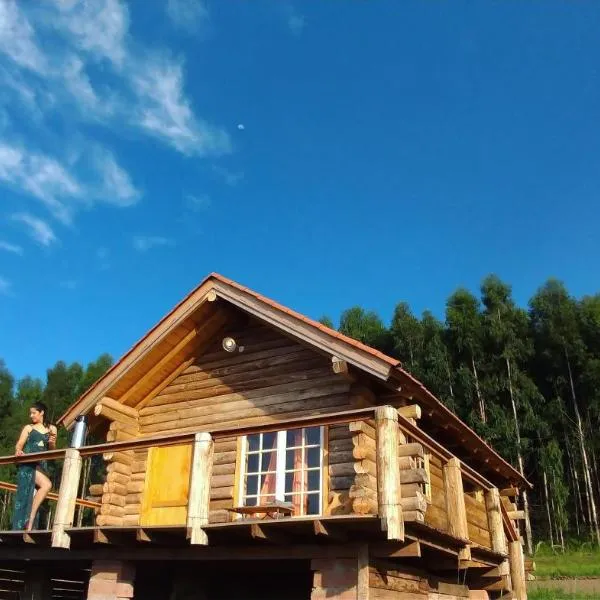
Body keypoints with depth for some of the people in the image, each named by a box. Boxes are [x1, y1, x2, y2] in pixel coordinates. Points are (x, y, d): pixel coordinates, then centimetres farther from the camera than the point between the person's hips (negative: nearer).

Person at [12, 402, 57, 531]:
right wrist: (18, 451, -20)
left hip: (41, 465, 4)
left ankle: (28, 525, -2)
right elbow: (19, 445, 2)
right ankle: (30, 519, -22)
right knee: (46, 484, -25)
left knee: (33, 496, -3)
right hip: (28, 463, -4)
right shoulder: (28, 428, 10)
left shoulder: (52, 429, 17)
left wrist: (52, 443, -3)